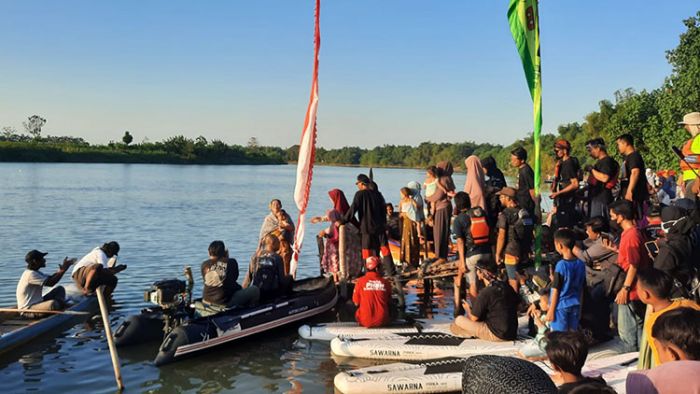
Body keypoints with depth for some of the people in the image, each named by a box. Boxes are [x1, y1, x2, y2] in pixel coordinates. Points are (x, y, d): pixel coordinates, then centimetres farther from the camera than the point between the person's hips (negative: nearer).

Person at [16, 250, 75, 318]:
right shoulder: (30, 274, -19)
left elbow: (50, 278, 18)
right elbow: (50, 283, -23)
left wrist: (62, 268, 4)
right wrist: (63, 269, -16)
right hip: (28, 309, -11)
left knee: (60, 289, 9)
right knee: (53, 304, -38)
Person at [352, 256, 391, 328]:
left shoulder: (360, 281, -8)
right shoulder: (386, 282, -5)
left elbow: (356, 303, 0)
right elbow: (389, 302, 8)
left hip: (365, 322, 0)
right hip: (382, 321, 0)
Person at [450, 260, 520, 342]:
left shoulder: (484, 293, -17)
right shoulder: (506, 286, 2)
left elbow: (473, 318, -9)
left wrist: (468, 309, 14)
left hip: (496, 335, -8)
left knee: (459, 320, -6)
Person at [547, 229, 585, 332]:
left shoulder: (561, 265, -17)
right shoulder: (581, 264, 1)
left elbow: (556, 290, -13)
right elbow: (582, 289, 9)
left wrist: (551, 310, -7)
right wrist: (579, 306, 19)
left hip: (561, 307, -6)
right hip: (575, 306, 6)